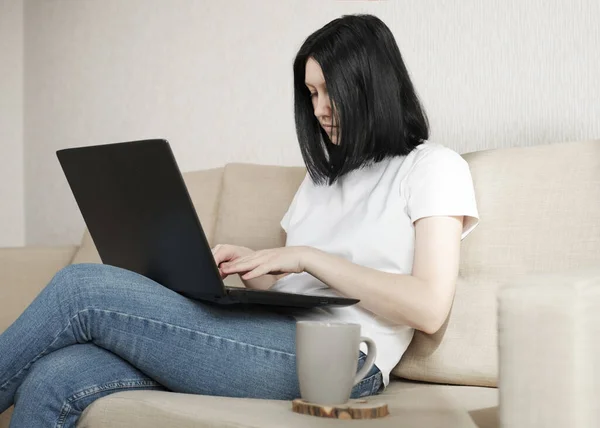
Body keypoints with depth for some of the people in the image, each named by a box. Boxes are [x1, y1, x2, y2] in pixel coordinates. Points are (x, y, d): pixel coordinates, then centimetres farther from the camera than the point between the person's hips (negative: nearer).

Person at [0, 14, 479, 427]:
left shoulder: (434, 166, 6)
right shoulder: (325, 173, 29)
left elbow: (429, 307, -8)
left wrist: (307, 257, -7)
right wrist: (250, 264, 3)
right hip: (277, 337, 7)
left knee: (82, 288, -17)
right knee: (52, 381, -17)